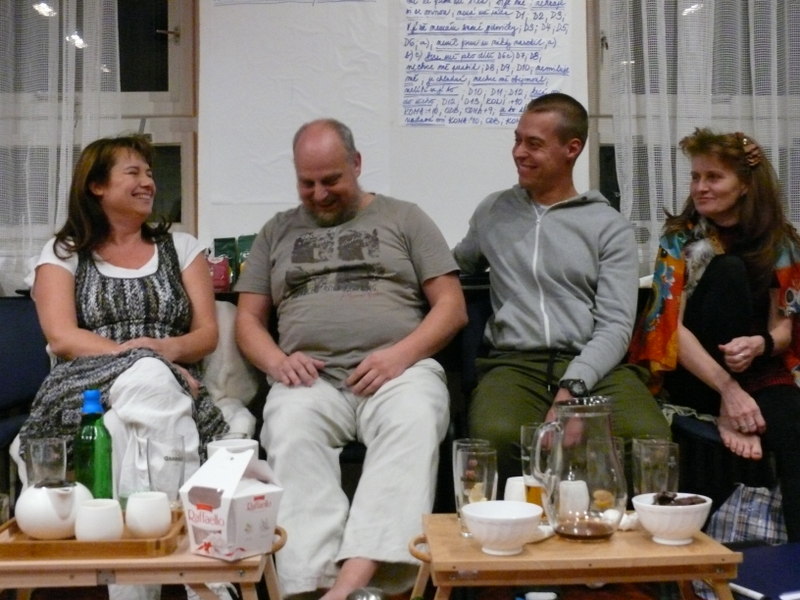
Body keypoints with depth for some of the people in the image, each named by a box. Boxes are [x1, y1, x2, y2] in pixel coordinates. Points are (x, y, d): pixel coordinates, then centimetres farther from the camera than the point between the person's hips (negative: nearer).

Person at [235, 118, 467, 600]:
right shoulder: (278, 231, 23)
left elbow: (452, 307, 9)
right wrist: (276, 360, -4)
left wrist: (402, 354, -10)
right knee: (290, 434, -34)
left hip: (399, 370, -1)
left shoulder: (404, 218, 16)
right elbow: (249, 318, 19)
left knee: (414, 425, -36)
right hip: (311, 377, 2)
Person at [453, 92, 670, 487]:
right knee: (496, 437, -36)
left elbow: (615, 326, 0)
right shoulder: (493, 212, 19)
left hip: (593, 364, -1)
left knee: (649, 438, -33)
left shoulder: (609, 226, 10)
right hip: (514, 362, 1)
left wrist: (571, 389, -17)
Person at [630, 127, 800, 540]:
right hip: (693, 377, -1)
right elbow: (673, 327, -13)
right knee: (728, 271, -24)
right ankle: (729, 417, -21)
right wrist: (728, 389, -26)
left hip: (759, 372, 2)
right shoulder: (681, 238, -4)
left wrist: (760, 344, -24)